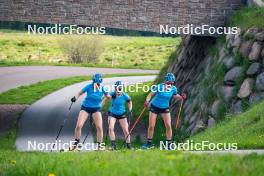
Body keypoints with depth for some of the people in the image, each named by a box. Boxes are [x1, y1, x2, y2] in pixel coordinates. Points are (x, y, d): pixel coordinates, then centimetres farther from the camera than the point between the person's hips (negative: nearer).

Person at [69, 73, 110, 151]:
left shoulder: (102, 88, -11)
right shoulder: (89, 86, -16)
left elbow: (108, 96, 2)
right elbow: (79, 93, -6)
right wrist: (75, 97, -25)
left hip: (96, 109, 1)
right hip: (85, 107, -1)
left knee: (99, 127, -10)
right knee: (78, 126, -10)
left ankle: (99, 145, 3)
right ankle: (76, 143, 9)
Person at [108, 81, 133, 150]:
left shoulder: (125, 96, -12)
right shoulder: (112, 94, -15)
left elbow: (129, 102, 4)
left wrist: (130, 110, -3)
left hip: (122, 114, 1)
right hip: (112, 113, -1)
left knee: (126, 131, -1)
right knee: (111, 128, -19)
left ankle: (129, 146, 14)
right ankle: (113, 145, -12)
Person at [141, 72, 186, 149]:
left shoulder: (173, 89, -11)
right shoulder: (158, 87, -21)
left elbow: (175, 96, 9)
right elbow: (150, 95, -12)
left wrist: (181, 97, -10)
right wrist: (147, 101, -29)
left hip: (165, 108, 2)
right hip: (154, 107, -2)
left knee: (168, 126, -6)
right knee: (151, 126, -2)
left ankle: (169, 144, 6)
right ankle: (149, 143, 15)